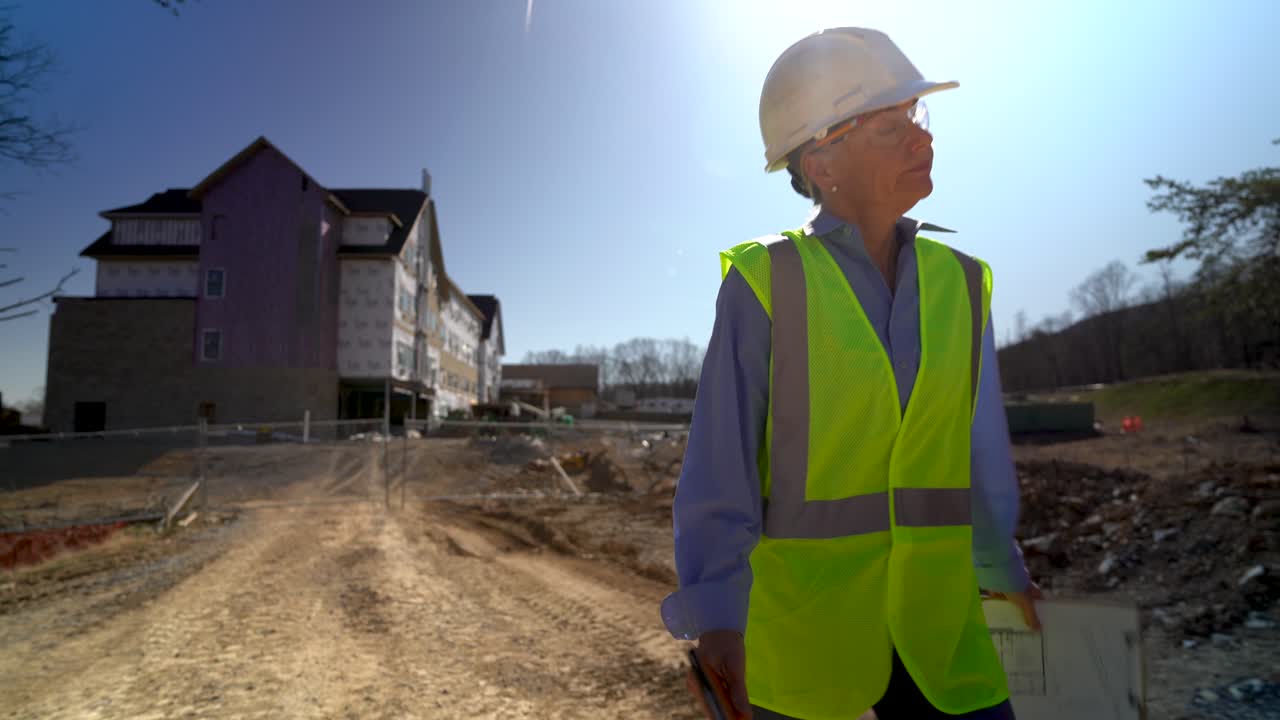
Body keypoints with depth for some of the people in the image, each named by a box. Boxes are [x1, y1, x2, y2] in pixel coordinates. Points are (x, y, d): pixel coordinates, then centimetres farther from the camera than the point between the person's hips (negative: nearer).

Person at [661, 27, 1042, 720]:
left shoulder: (958, 283, 4)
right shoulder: (764, 283, -11)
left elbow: (980, 445, 14)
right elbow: (719, 464, -13)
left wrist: (1000, 563, 24)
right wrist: (715, 618, -22)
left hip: (934, 618, 4)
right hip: (796, 621, -3)